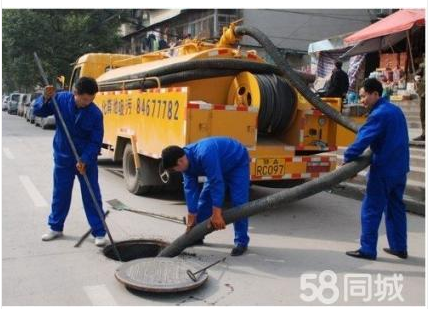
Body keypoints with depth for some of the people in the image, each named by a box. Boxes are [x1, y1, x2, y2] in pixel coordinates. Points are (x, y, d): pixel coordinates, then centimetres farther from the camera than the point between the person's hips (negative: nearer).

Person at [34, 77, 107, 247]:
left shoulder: (95, 113, -17)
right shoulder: (60, 99, -11)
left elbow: (96, 142, -15)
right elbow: (38, 112, -2)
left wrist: (84, 160, -25)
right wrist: (46, 99, -21)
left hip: (87, 160, -2)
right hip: (63, 158, 2)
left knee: (92, 196, 1)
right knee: (60, 194, 14)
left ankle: (99, 232, 10)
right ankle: (56, 228, 32)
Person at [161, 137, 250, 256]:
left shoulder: (204, 155, -42)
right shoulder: (186, 161, -14)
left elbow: (217, 183, -41)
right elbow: (190, 190, -11)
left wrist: (216, 215, -38)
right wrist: (191, 220, -12)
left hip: (238, 164, -8)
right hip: (220, 167, 8)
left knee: (238, 202, -16)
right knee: (204, 199, 6)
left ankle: (241, 242, -6)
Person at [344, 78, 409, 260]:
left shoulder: (379, 114, -17)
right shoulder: (395, 110, 13)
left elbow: (363, 139, -22)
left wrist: (347, 159, -15)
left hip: (383, 170, -9)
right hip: (399, 168, 9)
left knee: (371, 210, -1)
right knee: (395, 207, 17)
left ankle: (367, 250, 4)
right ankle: (399, 247, 25)